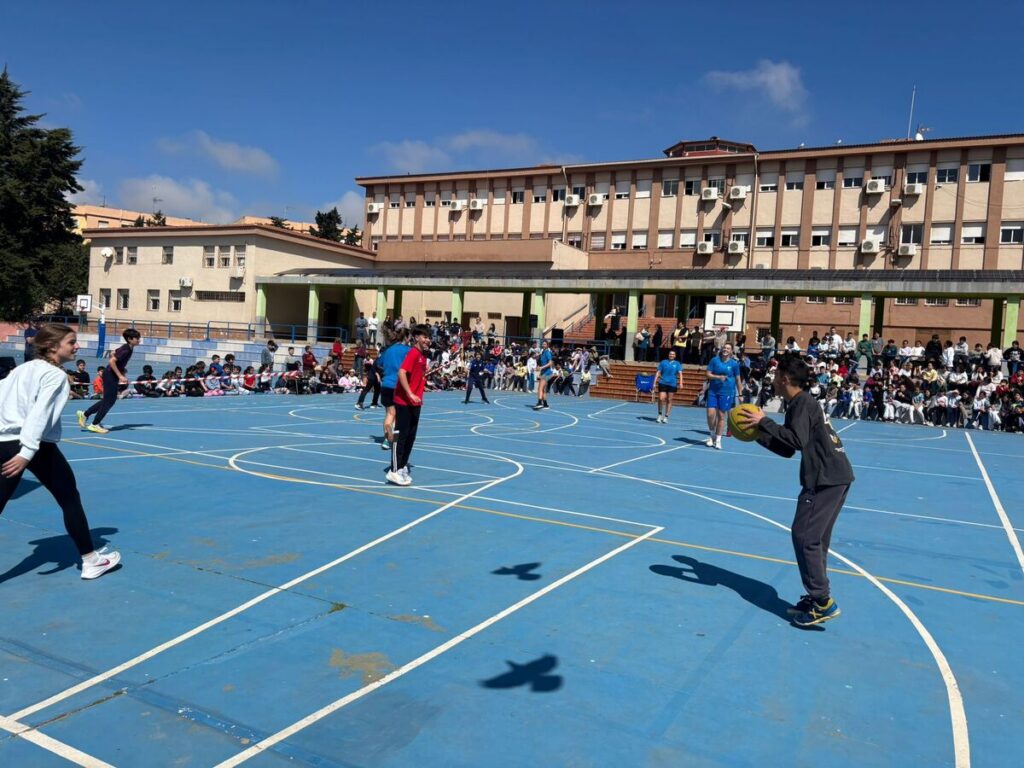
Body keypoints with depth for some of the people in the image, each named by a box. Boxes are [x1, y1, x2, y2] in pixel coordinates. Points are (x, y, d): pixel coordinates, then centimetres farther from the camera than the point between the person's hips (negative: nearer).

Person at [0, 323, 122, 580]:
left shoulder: (23, 368, 15)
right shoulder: (55, 375, -8)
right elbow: (39, 413, -19)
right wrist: (27, 451, -26)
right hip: (37, 445, -7)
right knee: (70, 499, 9)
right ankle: (91, 560, 19)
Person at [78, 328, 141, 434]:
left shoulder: (127, 347, 6)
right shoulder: (126, 350, -22)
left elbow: (112, 354, 20)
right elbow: (112, 361, -28)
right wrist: (120, 376, -26)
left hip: (111, 375, 9)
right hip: (110, 375, -9)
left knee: (109, 400, 16)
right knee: (109, 400, -3)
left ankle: (84, 414, 23)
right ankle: (95, 425, 6)